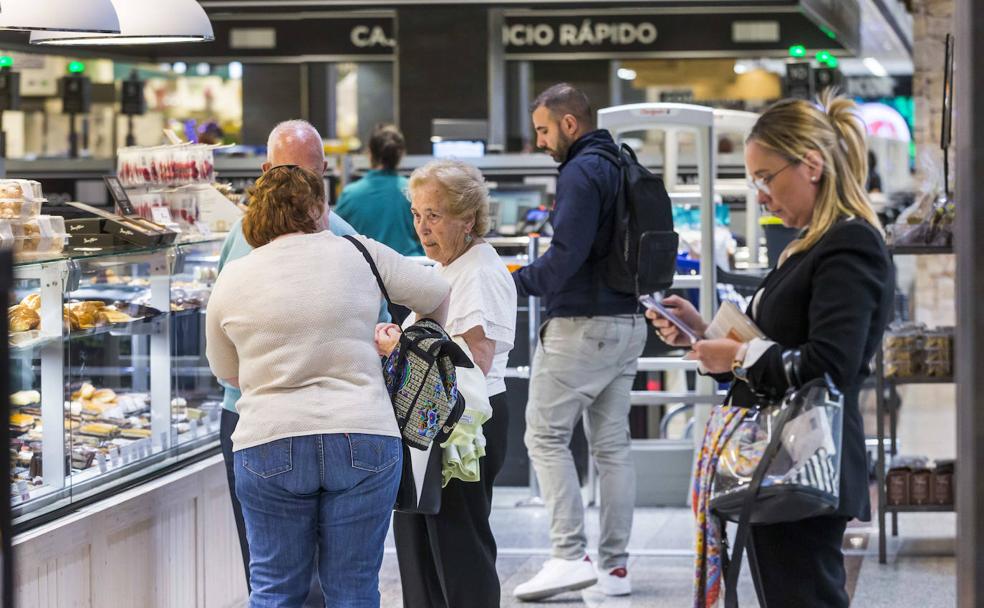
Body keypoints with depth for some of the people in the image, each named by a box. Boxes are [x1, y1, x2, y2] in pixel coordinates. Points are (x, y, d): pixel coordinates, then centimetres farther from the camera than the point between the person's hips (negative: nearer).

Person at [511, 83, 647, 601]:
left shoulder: (581, 173, -14)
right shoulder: (625, 165, 14)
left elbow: (565, 256, -22)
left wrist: (514, 281, -8)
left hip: (581, 325, -9)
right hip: (629, 322, 9)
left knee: (546, 435, -3)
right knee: (612, 443, 10)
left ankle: (571, 555, -10)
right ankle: (615, 565, 11)